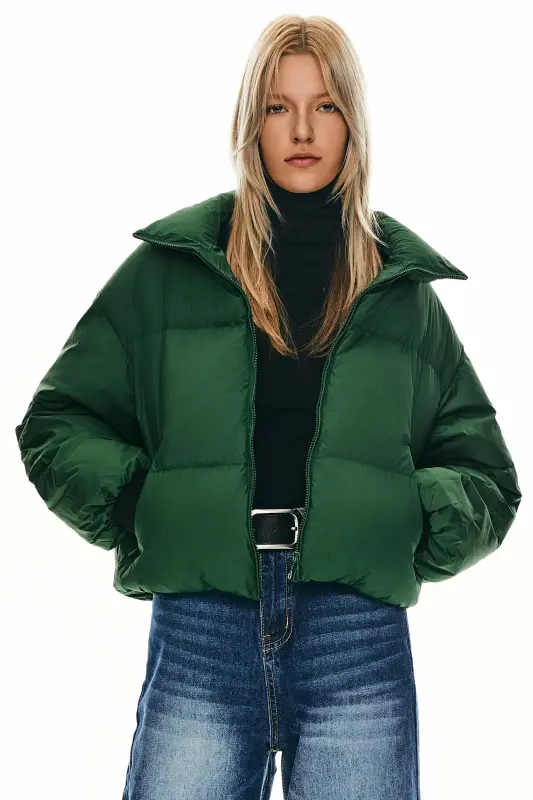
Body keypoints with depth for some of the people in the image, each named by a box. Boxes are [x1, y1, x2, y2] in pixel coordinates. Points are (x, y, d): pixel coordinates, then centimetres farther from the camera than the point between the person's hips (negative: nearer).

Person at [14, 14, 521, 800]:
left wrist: (415, 526, -2)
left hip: (359, 642, 1)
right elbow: (56, 422, 12)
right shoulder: (169, 268, 7)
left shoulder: (402, 288, 12)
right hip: (198, 637, -1)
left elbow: (485, 477, 17)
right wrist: (131, 508, -3)